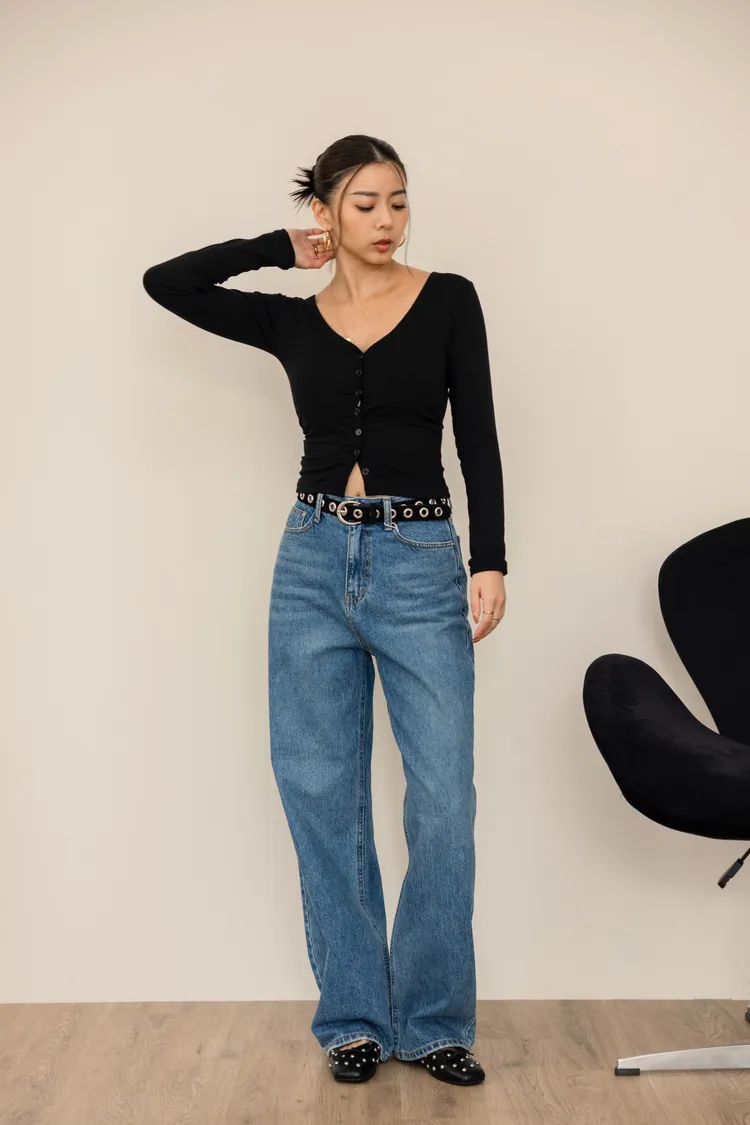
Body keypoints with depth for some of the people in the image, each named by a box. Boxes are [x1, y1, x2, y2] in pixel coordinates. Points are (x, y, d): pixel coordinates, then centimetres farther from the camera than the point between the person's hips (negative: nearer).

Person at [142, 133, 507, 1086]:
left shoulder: (448, 300, 4)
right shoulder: (292, 321, 9)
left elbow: (478, 438, 0)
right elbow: (164, 282, 7)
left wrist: (490, 561, -7)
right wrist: (281, 250, 9)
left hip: (421, 564, -2)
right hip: (313, 563, 2)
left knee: (443, 802, -4)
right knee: (322, 797, 5)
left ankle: (433, 1023, 13)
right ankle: (355, 1018, 19)